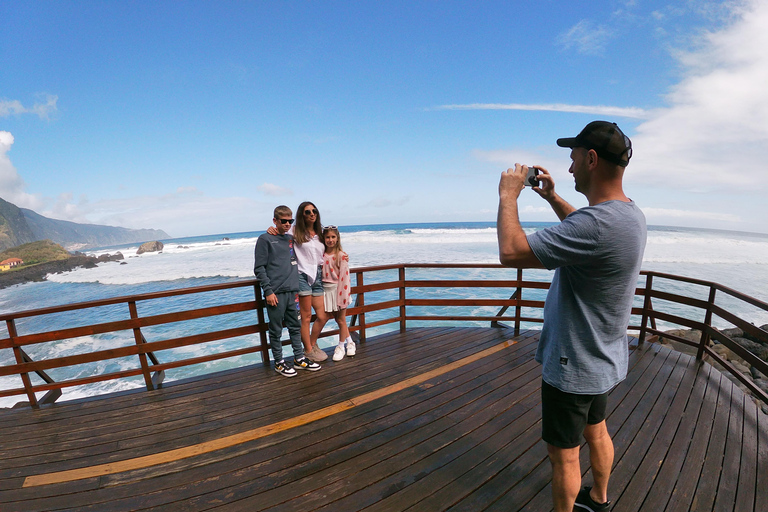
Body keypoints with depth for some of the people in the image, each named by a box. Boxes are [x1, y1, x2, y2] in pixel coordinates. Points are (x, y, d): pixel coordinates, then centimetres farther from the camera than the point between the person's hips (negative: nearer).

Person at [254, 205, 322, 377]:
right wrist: (268, 291, -12)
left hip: (292, 291, 6)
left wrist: (296, 286, 15)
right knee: (276, 330, 5)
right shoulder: (265, 239, -2)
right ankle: (279, 362, 18)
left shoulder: (291, 239, 15)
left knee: (295, 327, 13)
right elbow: (259, 268, -6)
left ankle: (299, 358, 24)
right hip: (276, 293, -5)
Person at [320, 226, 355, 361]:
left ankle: (341, 346, 24)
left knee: (341, 320, 7)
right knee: (337, 319, 14)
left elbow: (344, 276, -13)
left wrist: (342, 296, -16)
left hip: (338, 289, -4)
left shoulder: (341, 255, -11)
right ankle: (349, 342, 32)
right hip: (326, 290, 5)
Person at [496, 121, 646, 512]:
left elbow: (511, 252, -35)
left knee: (563, 453, 11)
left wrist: (508, 194, -20)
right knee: (596, 432, 29)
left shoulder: (599, 223, -33)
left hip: (574, 365, -10)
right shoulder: (629, 213, 1)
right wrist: (551, 197, 12)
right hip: (603, 358, 10)